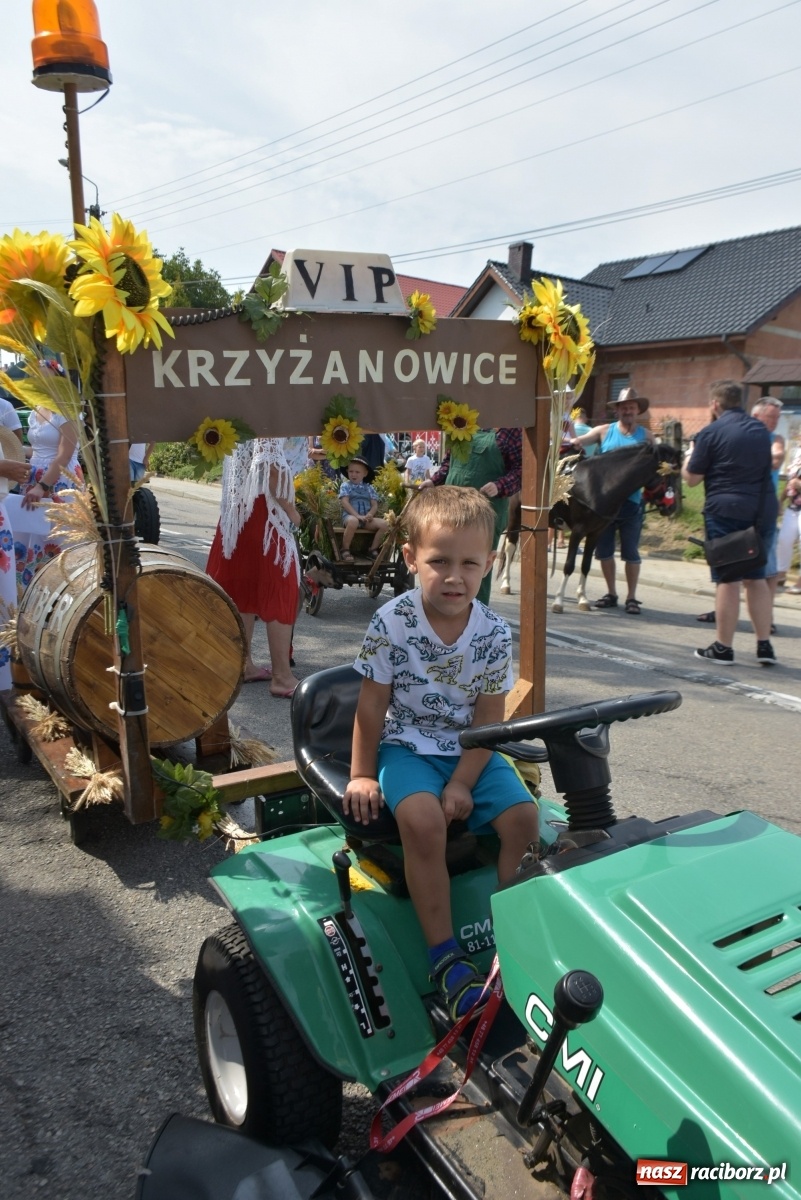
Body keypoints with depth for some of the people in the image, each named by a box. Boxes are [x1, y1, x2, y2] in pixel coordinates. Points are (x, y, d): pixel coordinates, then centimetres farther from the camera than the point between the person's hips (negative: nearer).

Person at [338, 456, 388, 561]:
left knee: (383, 523, -20)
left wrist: (370, 514, -14)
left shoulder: (369, 488, 16)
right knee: (353, 521, -41)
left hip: (366, 518, 4)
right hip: (350, 515, -4)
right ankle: (345, 550, -21)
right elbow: (345, 503, -7)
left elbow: (374, 505, 10)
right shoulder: (345, 485, 5)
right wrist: (358, 515, -20)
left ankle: (373, 549, -1)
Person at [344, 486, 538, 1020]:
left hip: (470, 751, 3)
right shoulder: (392, 622, -14)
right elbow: (373, 703, -7)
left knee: (524, 816, -18)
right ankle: (447, 958, -16)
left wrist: (462, 783, -13)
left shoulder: (495, 632, -8)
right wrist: (362, 775, -5)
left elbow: (489, 717, -5)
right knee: (423, 820, -30)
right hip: (407, 746, -3)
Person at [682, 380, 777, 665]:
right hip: (763, 511, 6)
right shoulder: (761, 430, 13)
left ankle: (723, 647, 4)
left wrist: (689, 455, 14)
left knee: (728, 579, -2)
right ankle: (764, 645, 13)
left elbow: (692, 479, -6)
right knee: (756, 577, 13)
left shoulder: (711, 432, -7)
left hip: (726, 510, -6)